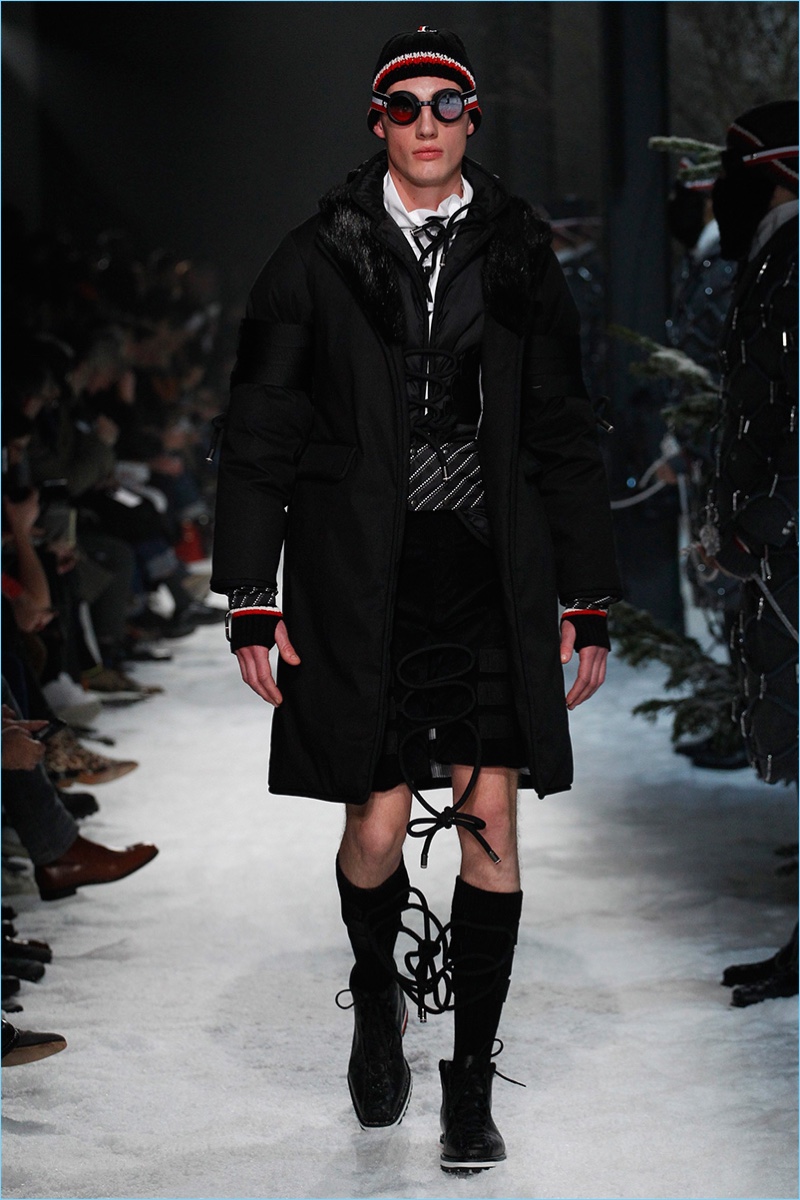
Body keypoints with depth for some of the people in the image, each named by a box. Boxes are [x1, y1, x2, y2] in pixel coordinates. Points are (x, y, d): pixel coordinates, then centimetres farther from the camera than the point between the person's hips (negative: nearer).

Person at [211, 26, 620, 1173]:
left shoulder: (519, 261, 8)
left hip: (492, 583, 2)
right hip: (361, 584, -1)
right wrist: (252, 600, -2)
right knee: (377, 828, -2)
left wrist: (587, 603, 9)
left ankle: (471, 1084, 11)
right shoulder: (317, 259, 2)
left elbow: (566, 441, 12)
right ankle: (377, 997, 32)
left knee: (491, 816, -3)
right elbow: (258, 439, 3)